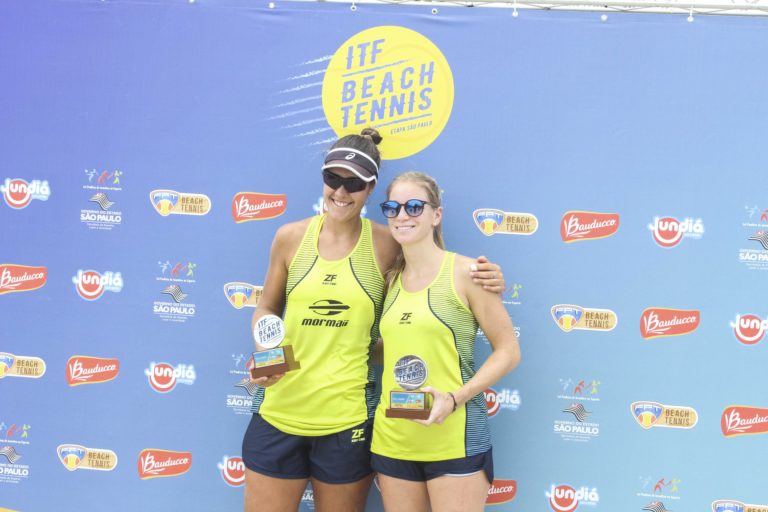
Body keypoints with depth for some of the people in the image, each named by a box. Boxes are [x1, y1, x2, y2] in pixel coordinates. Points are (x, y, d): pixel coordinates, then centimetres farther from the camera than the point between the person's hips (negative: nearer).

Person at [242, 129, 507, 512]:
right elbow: (266, 309, 11)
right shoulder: (290, 237, 0)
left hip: (346, 418, -1)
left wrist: (482, 283, -13)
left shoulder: (386, 245, -5)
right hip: (279, 411, 2)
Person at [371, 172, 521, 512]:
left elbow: (508, 351, -6)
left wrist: (455, 398, -17)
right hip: (392, 438, 5)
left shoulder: (464, 271, -6)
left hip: (454, 439, -5)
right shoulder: (390, 279, 10)